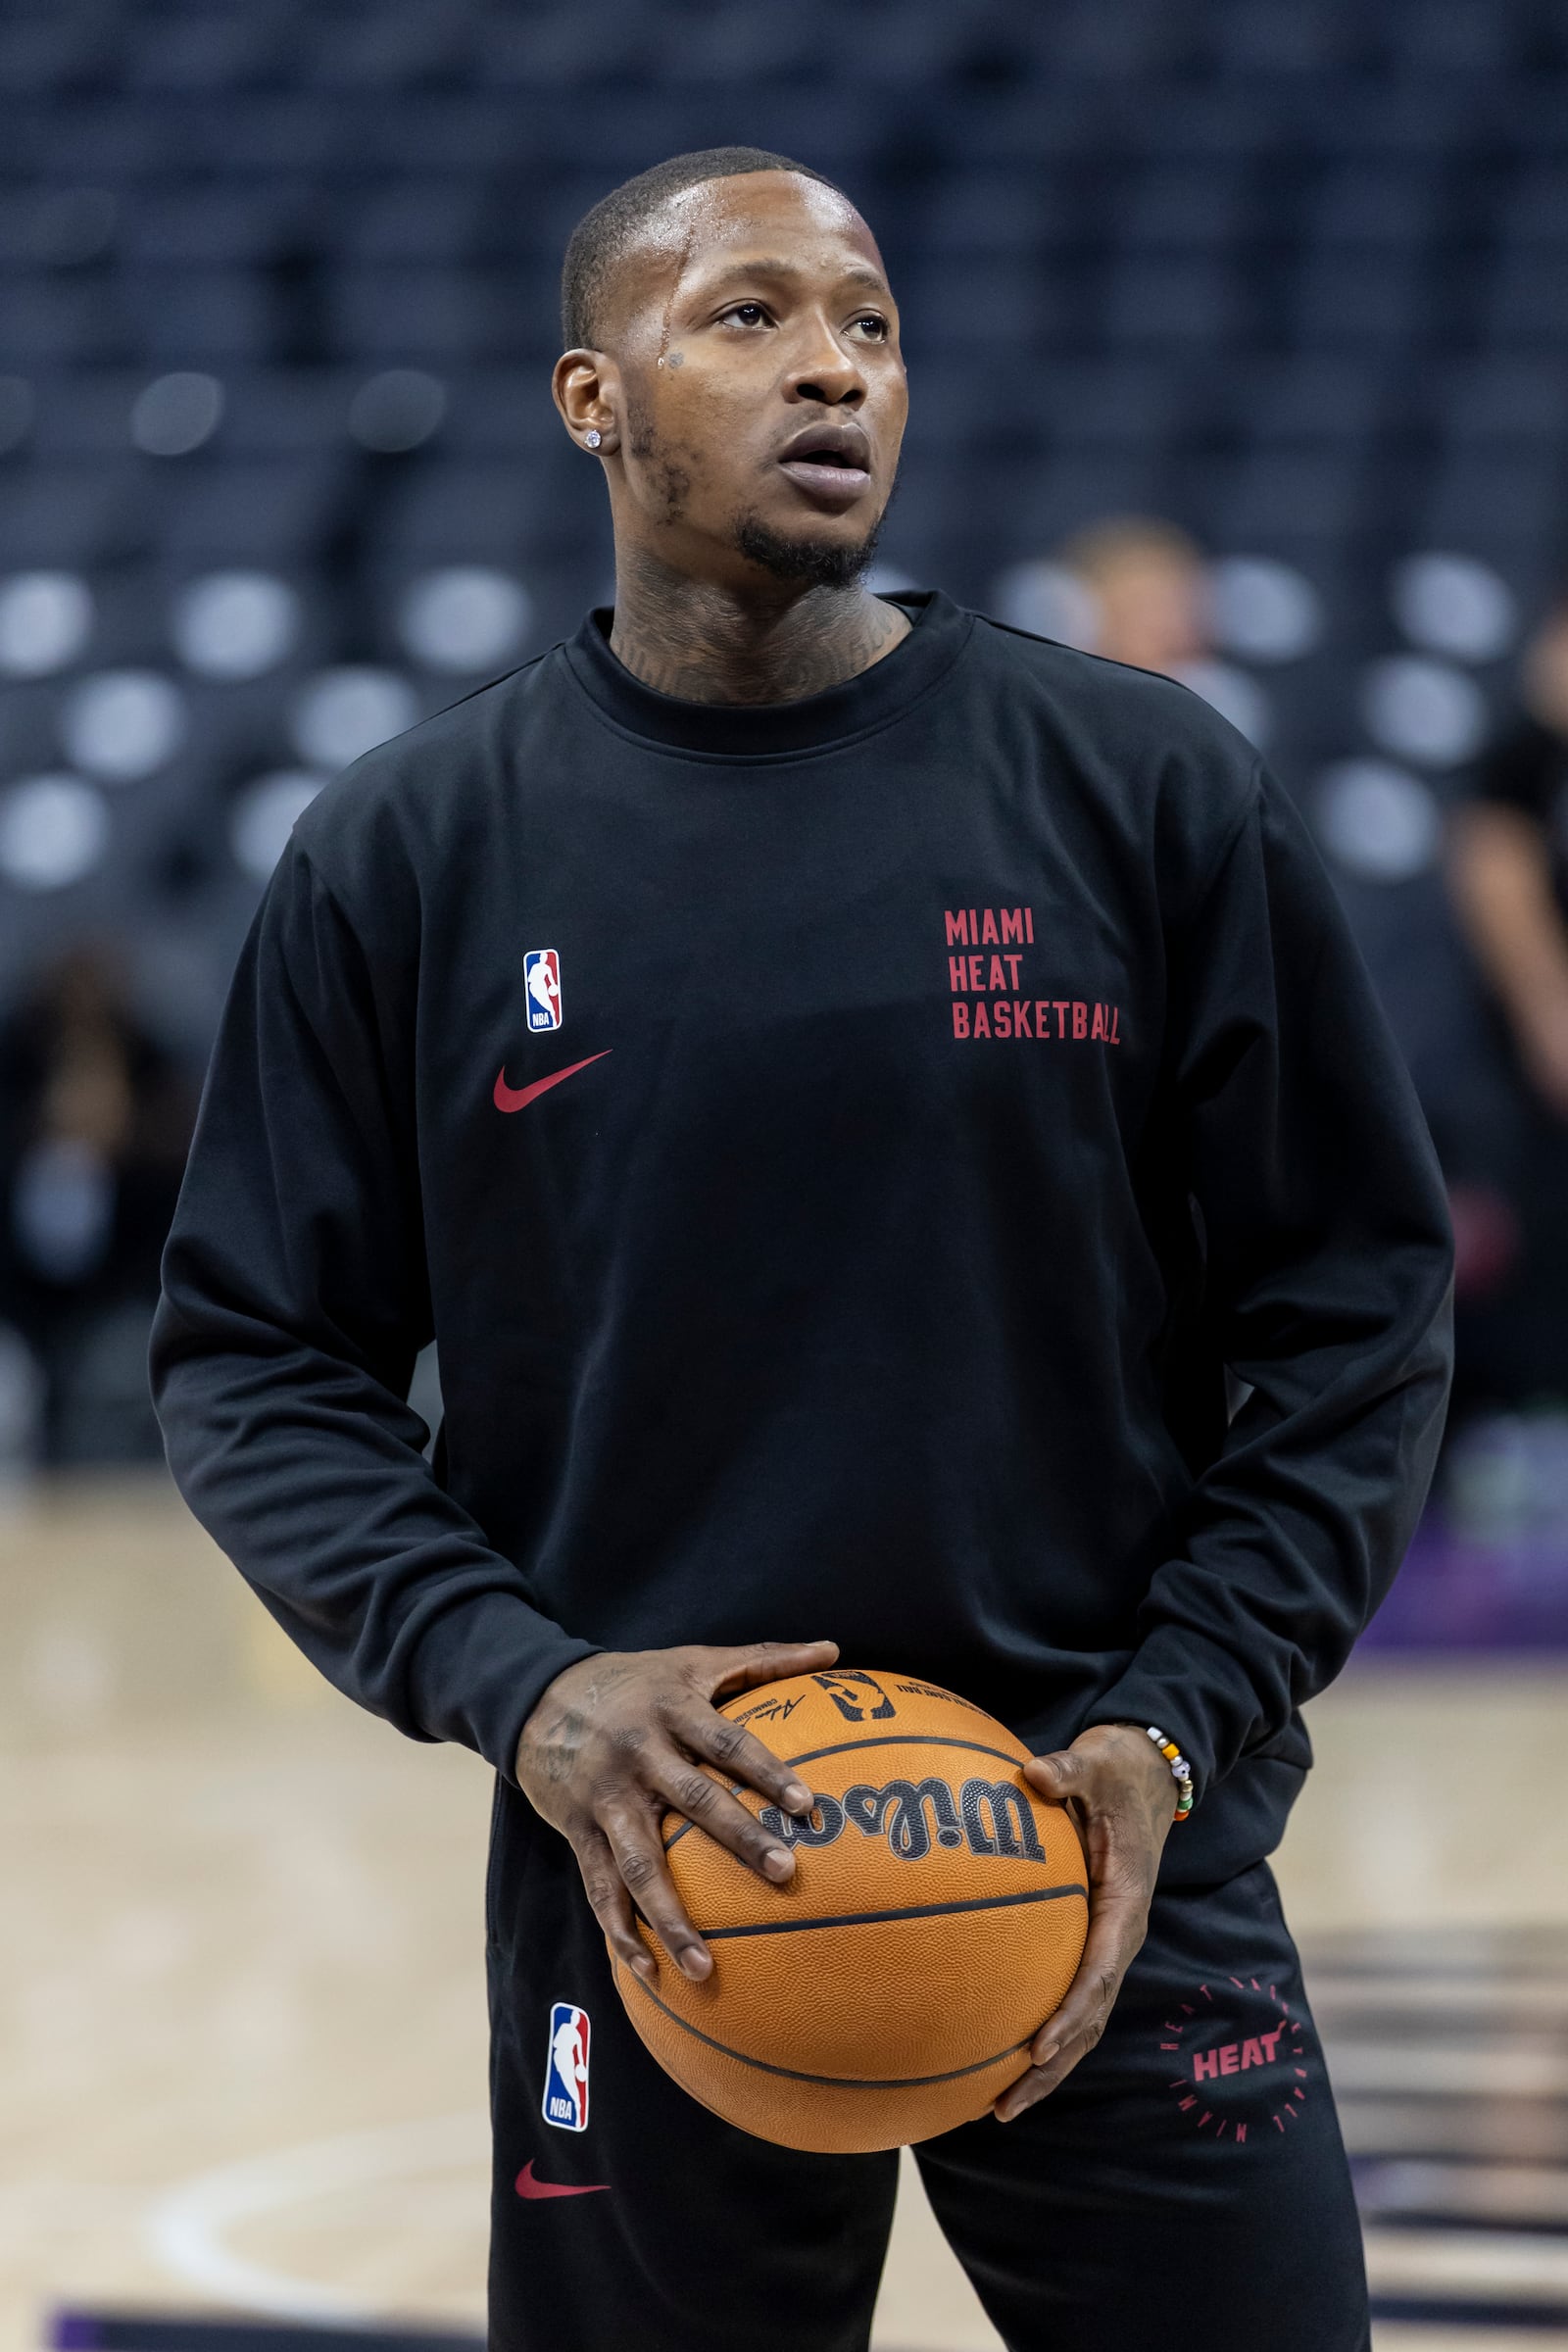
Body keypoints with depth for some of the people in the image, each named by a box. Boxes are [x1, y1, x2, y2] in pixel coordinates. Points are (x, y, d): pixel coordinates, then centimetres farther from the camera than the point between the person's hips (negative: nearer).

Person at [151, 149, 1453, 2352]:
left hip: (1121, 1873, 0)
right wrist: (512, 1681, -11)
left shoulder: (1146, 789, 0)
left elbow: (1365, 1312, 3)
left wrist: (1181, 1721, -8)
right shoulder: (409, 850, 2)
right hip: (649, 1892, 0)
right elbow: (255, 1363, 4)